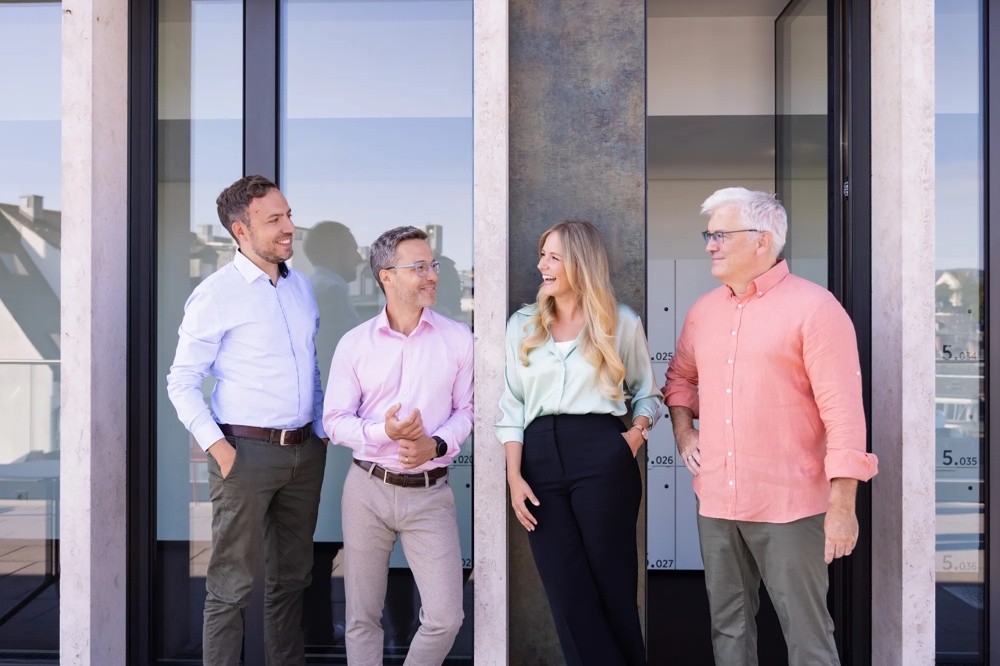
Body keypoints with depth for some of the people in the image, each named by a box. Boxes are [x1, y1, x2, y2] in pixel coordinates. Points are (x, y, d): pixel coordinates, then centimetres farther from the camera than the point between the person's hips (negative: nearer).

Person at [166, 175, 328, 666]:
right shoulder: (216, 295, -7)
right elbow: (181, 381, -6)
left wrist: (320, 429, 11)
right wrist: (215, 446, -14)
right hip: (246, 451, -6)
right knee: (231, 584, 2)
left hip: (305, 450, 6)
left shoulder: (301, 286, 11)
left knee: (292, 577, 16)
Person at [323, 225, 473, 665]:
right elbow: (335, 420, 0)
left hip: (430, 494, 0)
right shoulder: (354, 343, -1)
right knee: (362, 617, 12)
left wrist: (436, 445, -14)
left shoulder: (457, 338, -1)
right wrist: (383, 432, -18)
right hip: (368, 487, 1)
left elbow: (465, 410, 5)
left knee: (445, 618, -4)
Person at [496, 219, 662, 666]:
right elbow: (511, 405, 8)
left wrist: (636, 435, -6)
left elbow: (647, 392, 14)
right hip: (540, 457, 3)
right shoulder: (523, 324, 11)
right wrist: (514, 477, -1)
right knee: (568, 592, 5)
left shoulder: (621, 322, 5)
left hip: (600, 454, -2)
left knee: (612, 582, 4)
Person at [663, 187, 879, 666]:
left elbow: (843, 410, -13)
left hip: (789, 506, -6)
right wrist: (683, 431, 11)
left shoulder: (813, 307, -9)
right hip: (715, 502, 6)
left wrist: (842, 506, -15)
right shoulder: (703, 311, 11)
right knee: (728, 625, 16)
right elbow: (680, 375, 27)